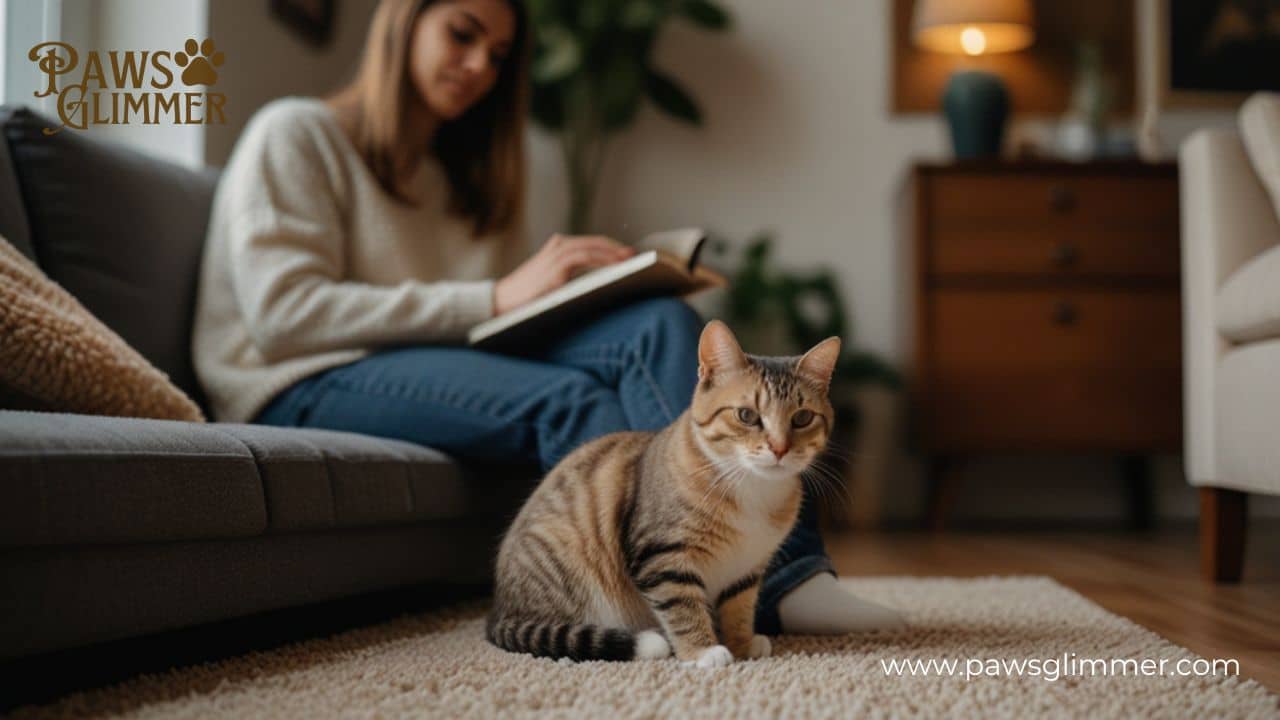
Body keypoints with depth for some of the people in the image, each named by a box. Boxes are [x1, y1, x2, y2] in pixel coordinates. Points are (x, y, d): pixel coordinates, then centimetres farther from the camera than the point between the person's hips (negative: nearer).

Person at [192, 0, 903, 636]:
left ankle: (776, 576, -40)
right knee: (568, 399, -34)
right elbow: (282, 312, -12)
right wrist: (496, 299, -18)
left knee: (662, 326, -22)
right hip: (302, 384, -5)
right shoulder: (296, 135, 4)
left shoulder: (467, 177, 26)